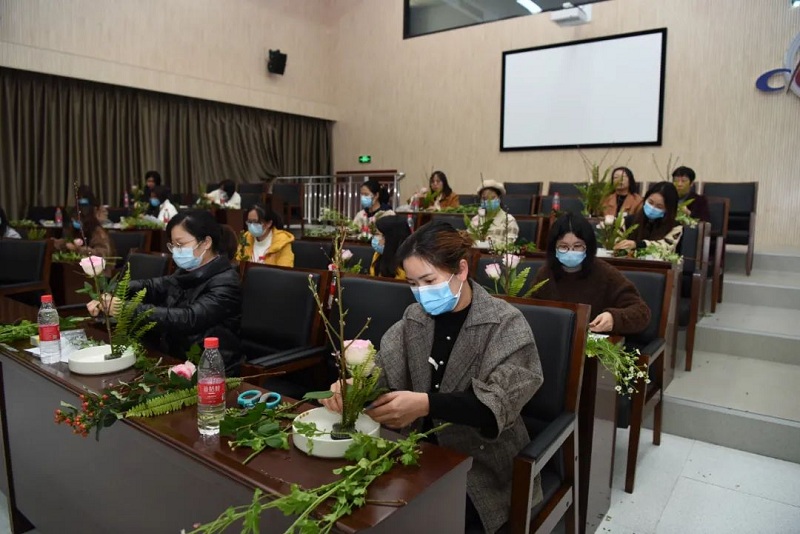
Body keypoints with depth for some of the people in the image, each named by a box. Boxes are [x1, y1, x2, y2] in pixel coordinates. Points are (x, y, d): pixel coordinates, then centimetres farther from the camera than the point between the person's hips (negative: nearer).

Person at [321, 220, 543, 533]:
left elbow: (497, 404, -23)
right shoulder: (415, 317, 2)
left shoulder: (506, 324, -13)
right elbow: (383, 370, -3)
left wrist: (427, 404, -36)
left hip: (483, 466, -4)